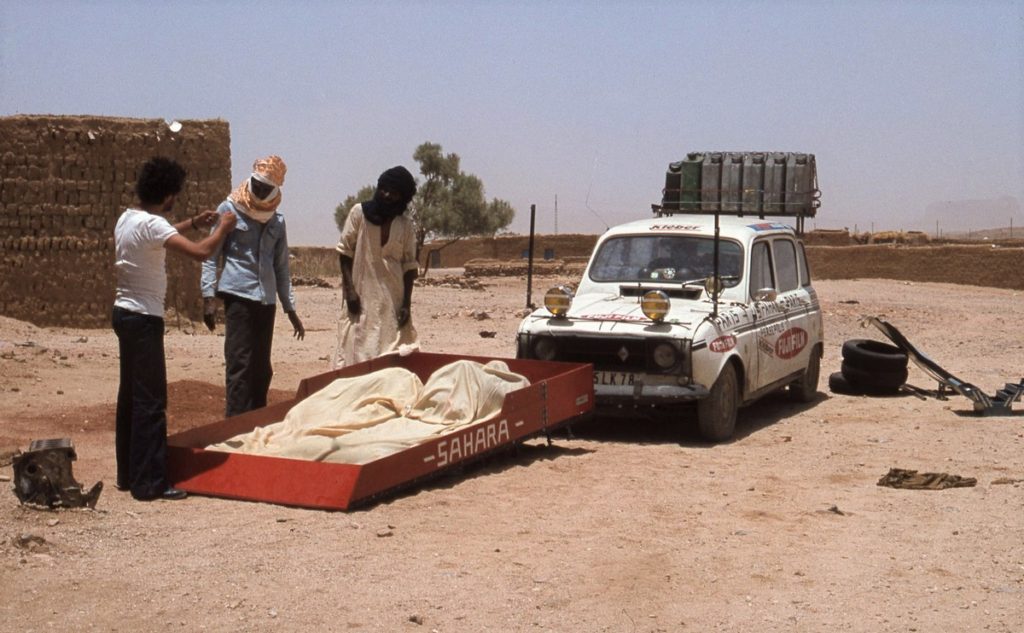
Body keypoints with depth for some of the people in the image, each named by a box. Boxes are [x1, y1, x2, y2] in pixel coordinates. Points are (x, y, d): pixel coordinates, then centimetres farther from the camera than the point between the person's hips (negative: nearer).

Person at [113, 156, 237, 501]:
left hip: (125, 313, 10)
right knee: (151, 400, -7)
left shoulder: (128, 218, 9)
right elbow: (199, 252, -28)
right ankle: (150, 483, -5)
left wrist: (192, 223, 28)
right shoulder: (151, 224, -19)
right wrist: (223, 228, -11)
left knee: (130, 395, 14)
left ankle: (128, 475, 21)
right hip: (144, 318, -10)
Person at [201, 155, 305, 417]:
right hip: (238, 296, -5)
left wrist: (290, 308, 16)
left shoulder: (277, 220, 14)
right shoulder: (229, 210, 1)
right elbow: (211, 256, -1)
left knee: (262, 368, 8)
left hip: (266, 300, 5)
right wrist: (208, 297, -10)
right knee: (239, 365, -9)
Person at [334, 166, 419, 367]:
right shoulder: (359, 213, 0)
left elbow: (409, 266, 6)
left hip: (394, 300, 2)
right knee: (357, 351, -5)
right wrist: (349, 290, -7)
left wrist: (407, 303, -1)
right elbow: (345, 252, 1)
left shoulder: (405, 225, 6)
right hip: (362, 296, -2)